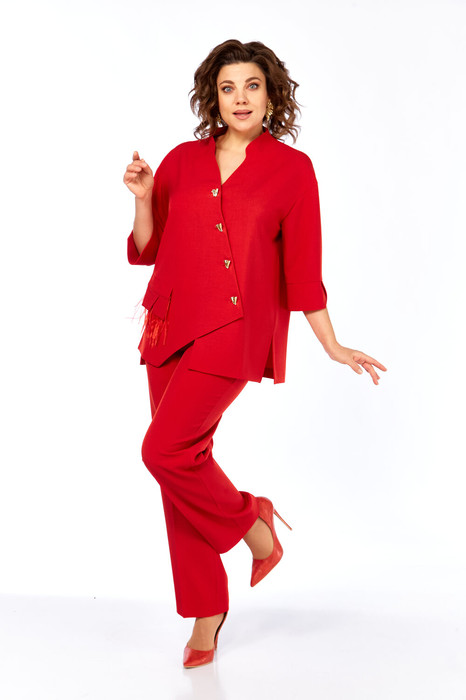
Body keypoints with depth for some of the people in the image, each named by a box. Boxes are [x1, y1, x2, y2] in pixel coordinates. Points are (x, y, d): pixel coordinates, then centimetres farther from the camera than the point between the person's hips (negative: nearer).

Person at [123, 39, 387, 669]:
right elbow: (149, 248, 14)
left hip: (235, 328, -4)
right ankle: (207, 610, 20)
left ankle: (251, 521, 10)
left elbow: (303, 266, 2)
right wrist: (143, 197, -2)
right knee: (184, 458, 6)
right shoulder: (183, 161, 11)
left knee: (165, 450, -18)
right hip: (171, 324, 5)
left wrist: (332, 346, -1)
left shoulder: (292, 169, 2)